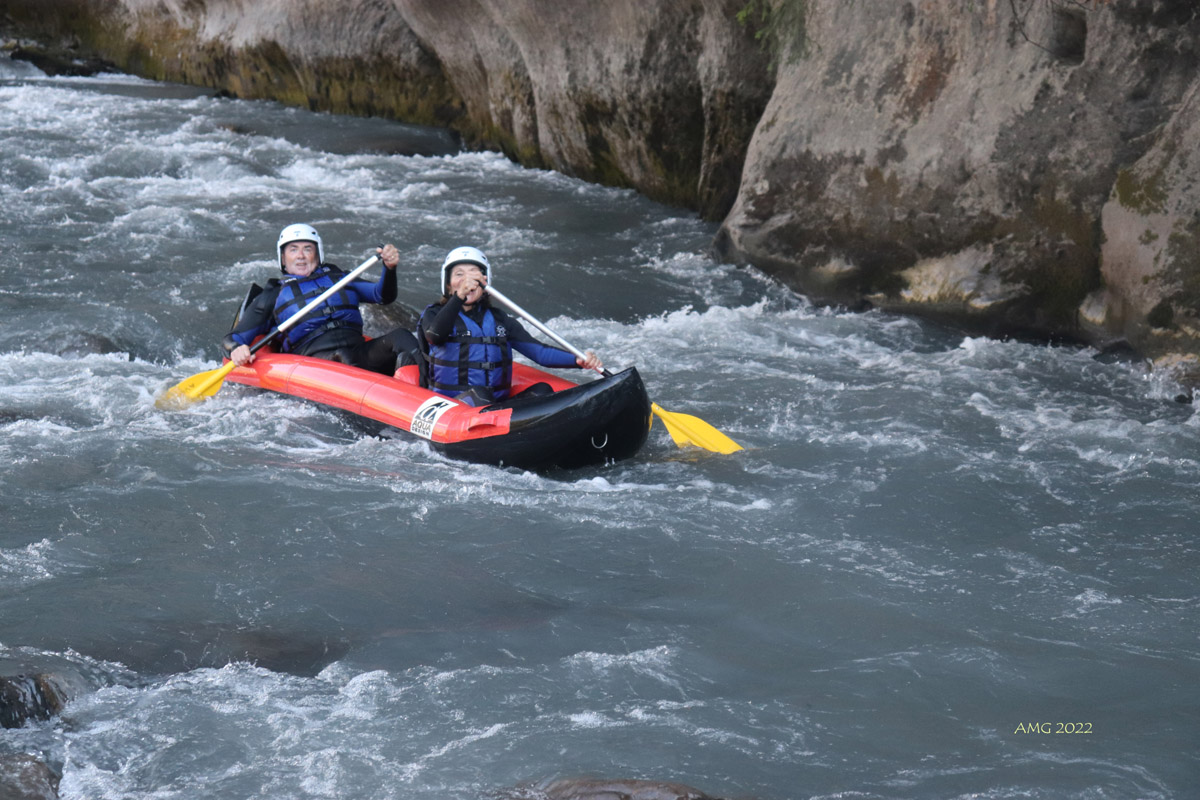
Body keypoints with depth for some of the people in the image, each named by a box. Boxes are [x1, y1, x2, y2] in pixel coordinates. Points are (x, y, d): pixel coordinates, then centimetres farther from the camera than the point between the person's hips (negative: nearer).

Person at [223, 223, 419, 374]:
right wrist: (236, 350, -9)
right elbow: (232, 338, 17)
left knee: (400, 337, -25)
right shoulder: (273, 296, 22)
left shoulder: (337, 278, 30)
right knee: (339, 360, -38)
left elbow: (384, 296, 20)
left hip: (359, 351, 3)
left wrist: (389, 268, -2)